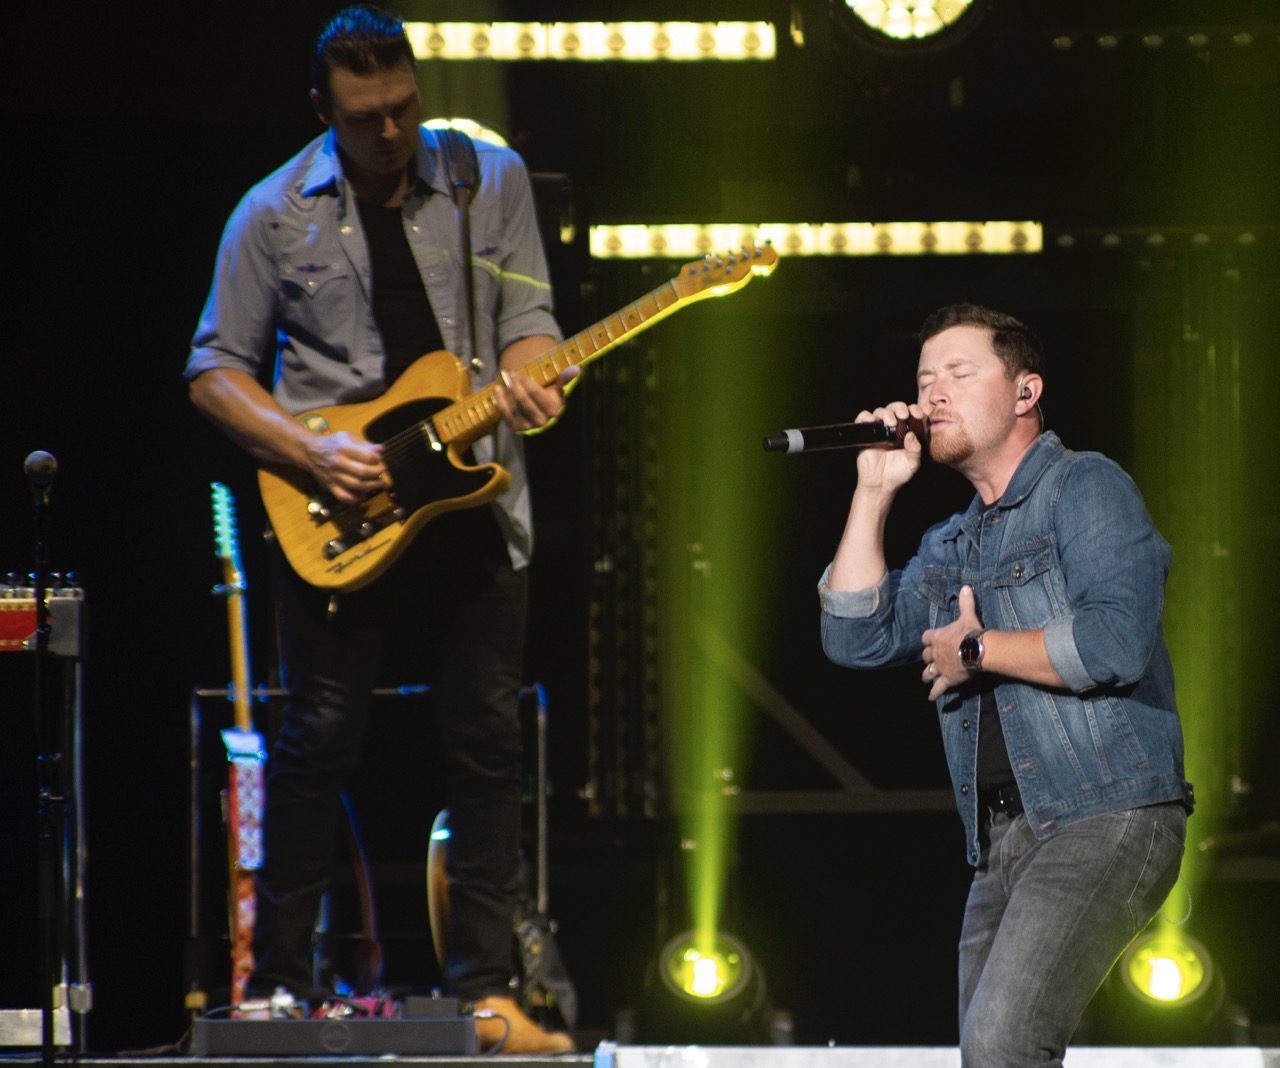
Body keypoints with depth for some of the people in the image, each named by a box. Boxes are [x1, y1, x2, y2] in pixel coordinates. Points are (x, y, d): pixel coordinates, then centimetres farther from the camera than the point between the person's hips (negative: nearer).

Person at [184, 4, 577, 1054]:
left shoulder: (493, 180, 7)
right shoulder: (276, 212, 2)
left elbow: (525, 317, 6)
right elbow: (216, 368, 4)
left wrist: (525, 383, -18)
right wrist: (310, 450, -11)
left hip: (474, 503, 2)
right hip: (337, 516, -2)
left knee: (490, 741, 0)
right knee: (320, 740, -3)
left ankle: (484, 990, 6)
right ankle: (278, 985, 6)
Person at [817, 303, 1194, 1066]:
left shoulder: (1087, 488, -3)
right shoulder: (949, 546, 23)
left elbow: (1117, 641, -18)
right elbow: (856, 639, 11)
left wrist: (977, 650, -6)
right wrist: (874, 490, 9)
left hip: (1106, 820, -9)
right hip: (1005, 841, 9)